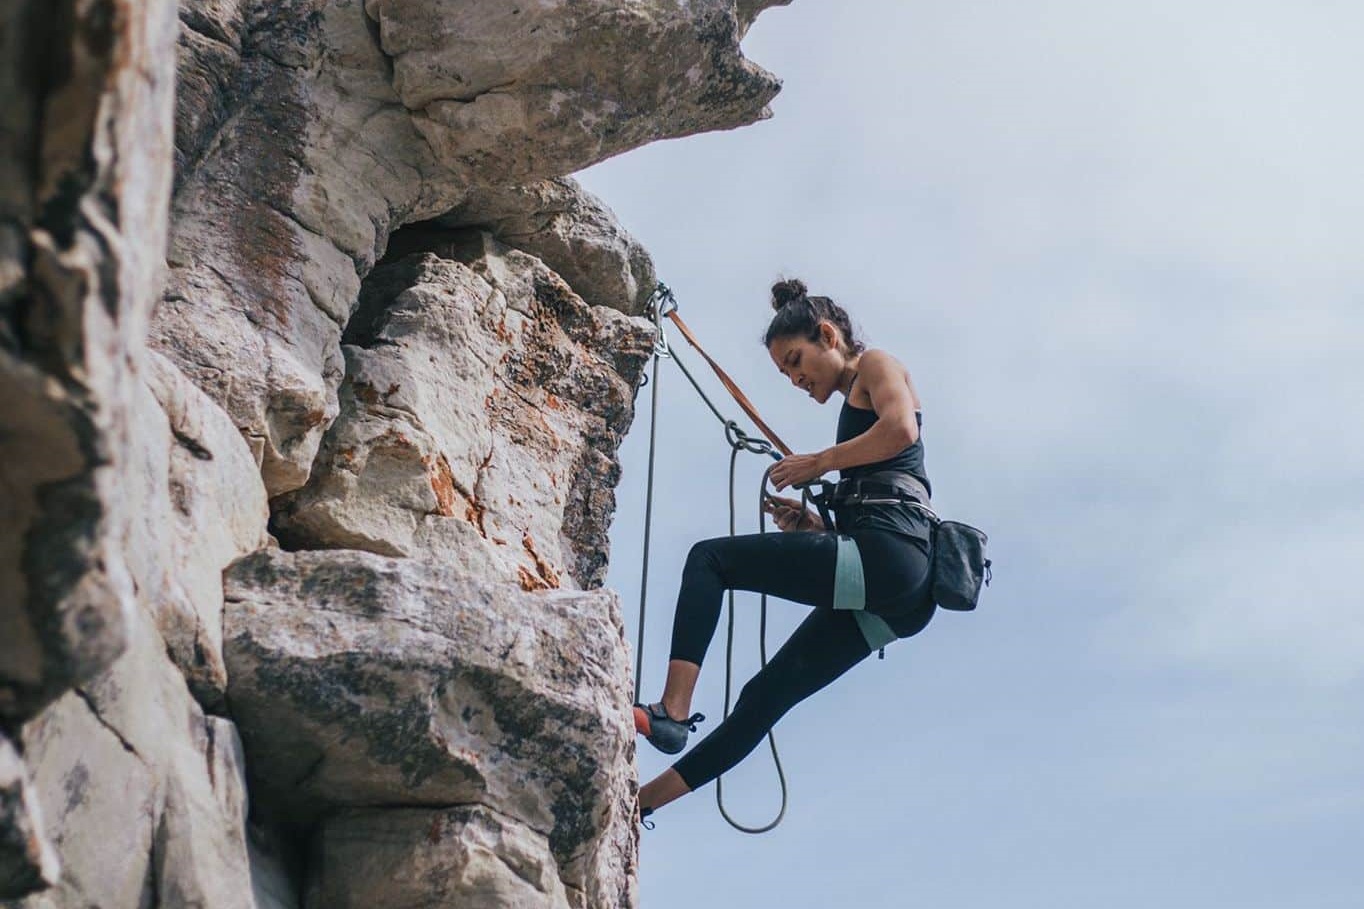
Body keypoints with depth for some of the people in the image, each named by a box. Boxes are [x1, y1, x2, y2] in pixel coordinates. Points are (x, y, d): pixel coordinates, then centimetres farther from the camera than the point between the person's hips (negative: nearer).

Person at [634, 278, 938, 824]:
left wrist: (817, 463, -7)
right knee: (767, 695, 7)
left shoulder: (877, 365, 8)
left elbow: (901, 429, -15)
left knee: (710, 559, -8)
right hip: (896, 593, 9)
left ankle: (673, 709, -21)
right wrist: (812, 523, 12)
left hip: (887, 552, -9)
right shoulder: (856, 404, 32)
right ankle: (646, 799, 8)